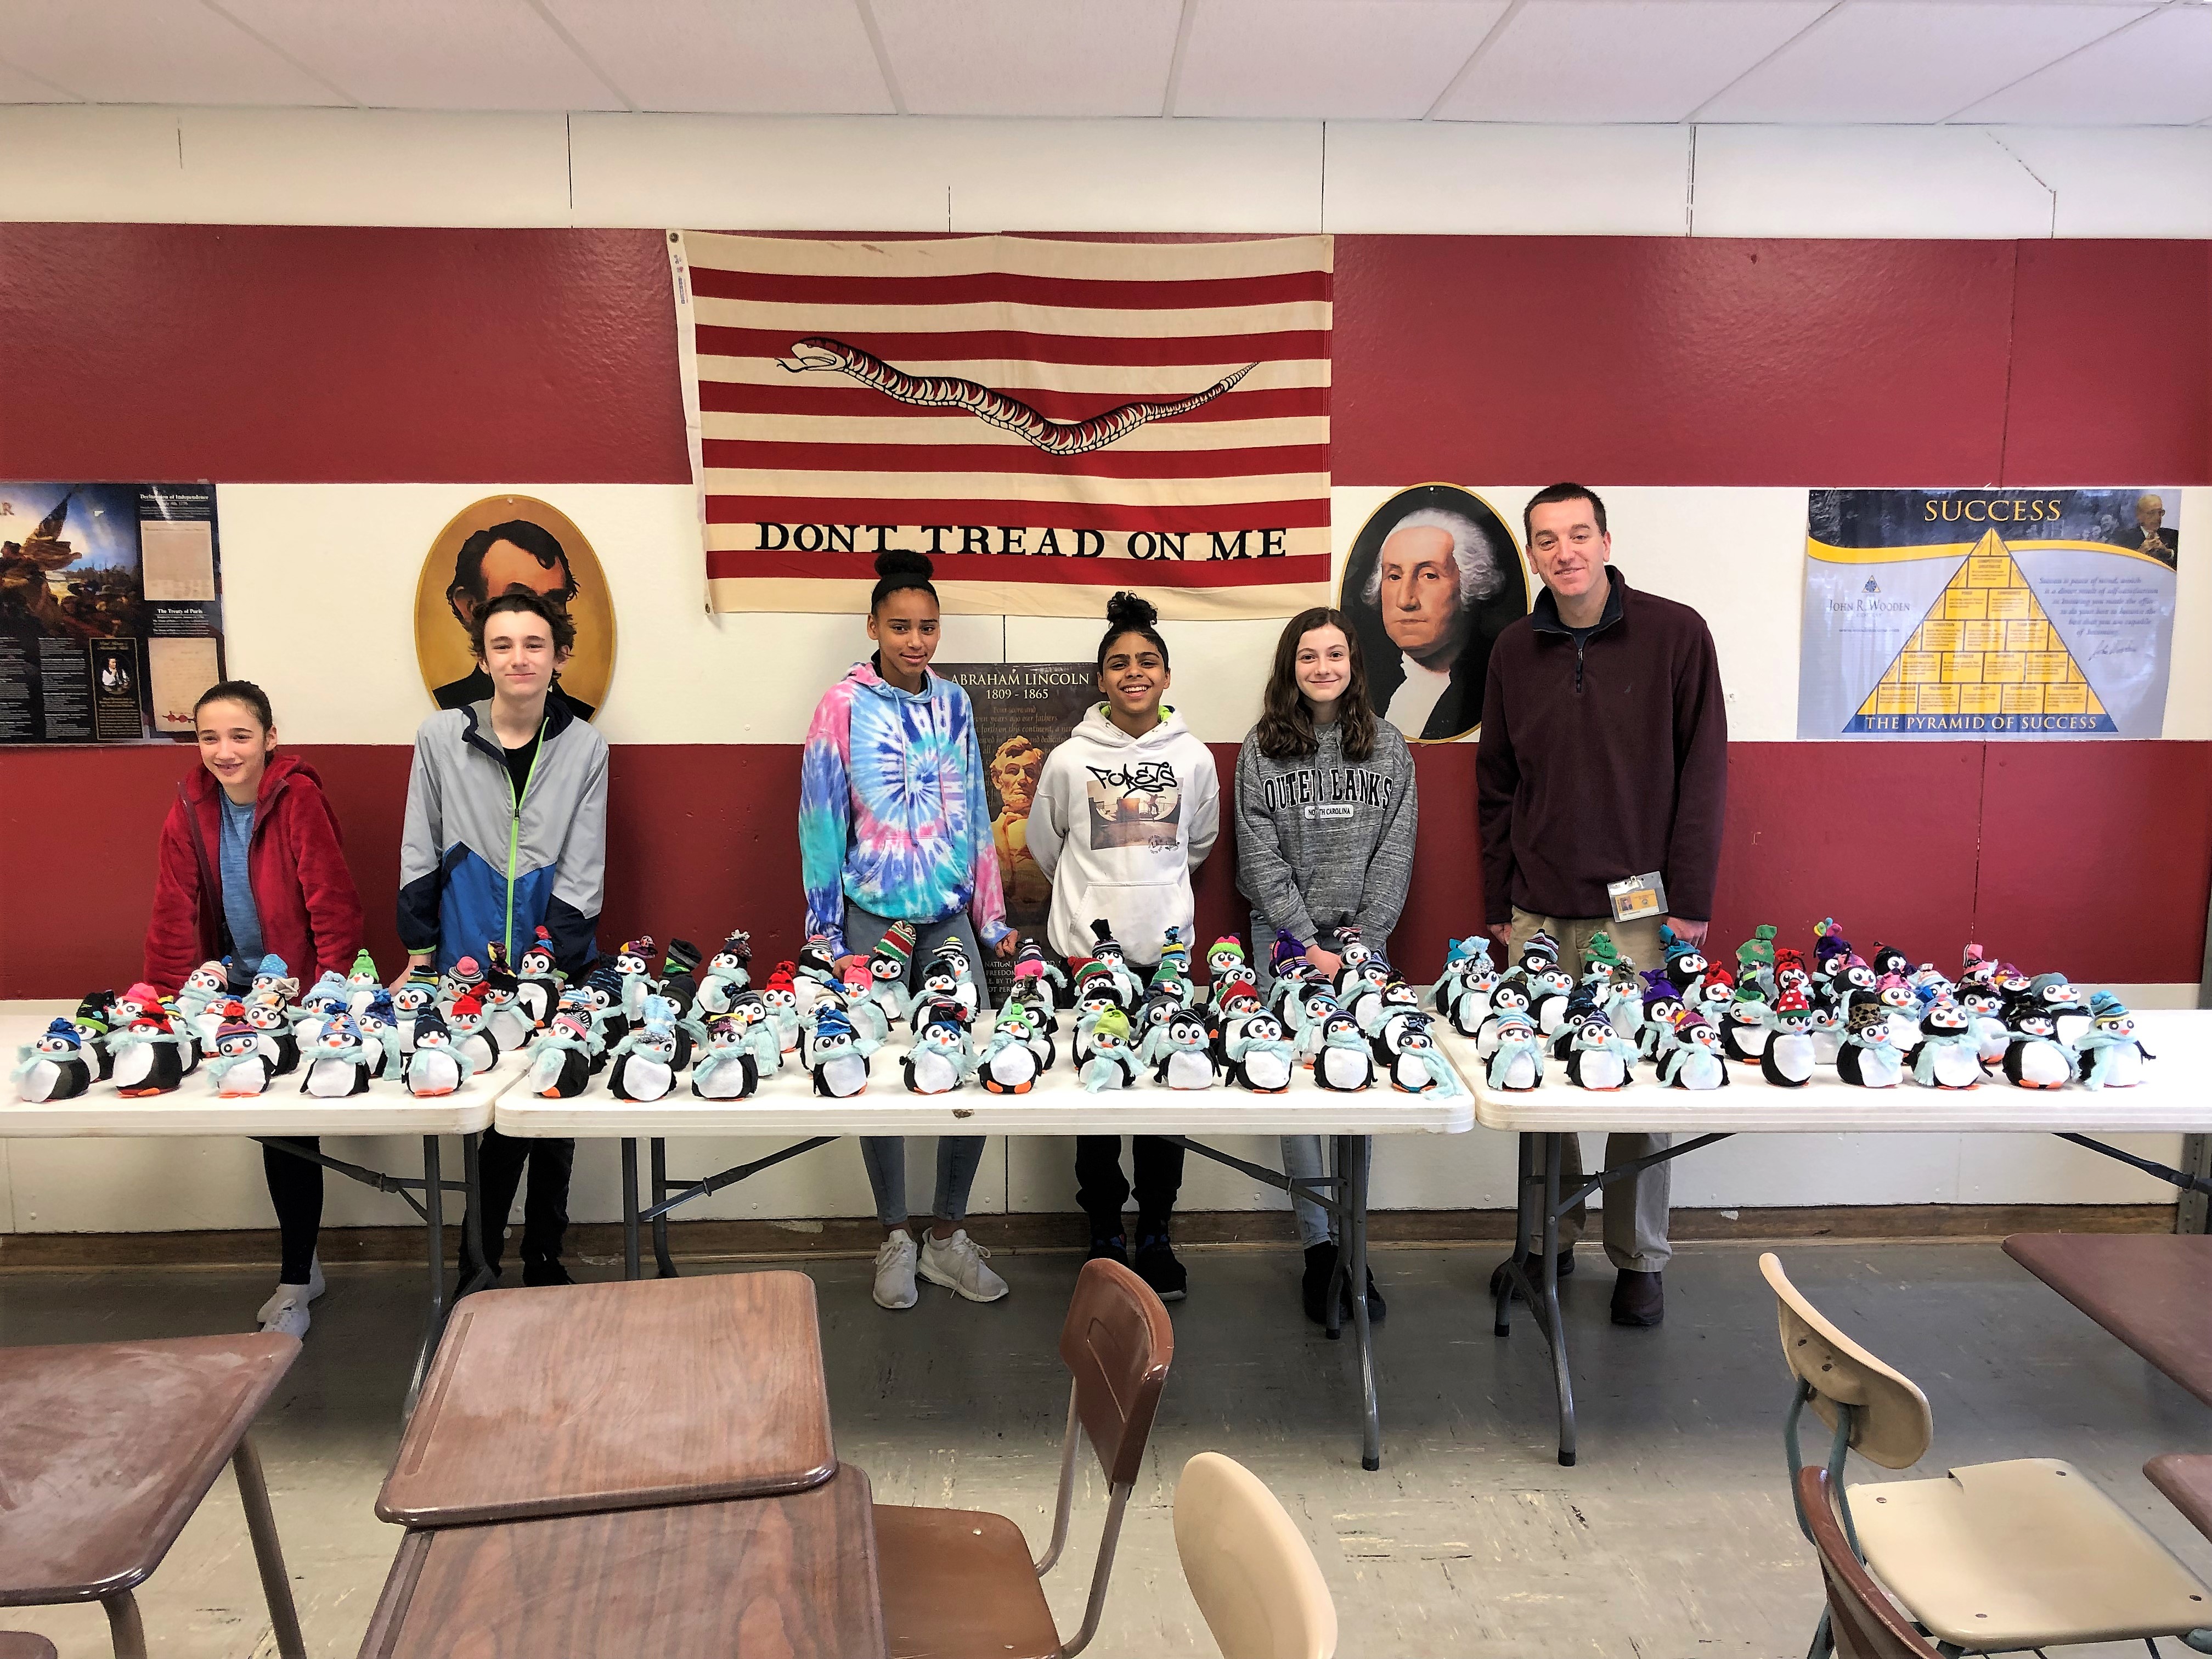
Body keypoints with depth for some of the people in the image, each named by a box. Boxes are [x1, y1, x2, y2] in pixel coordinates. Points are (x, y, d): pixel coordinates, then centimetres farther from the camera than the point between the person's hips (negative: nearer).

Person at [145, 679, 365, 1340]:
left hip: (297, 989, -4)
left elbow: (334, 907, -17)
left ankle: (295, 1284, 11)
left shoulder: (299, 799, -17)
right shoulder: (191, 806, -4)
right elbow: (174, 913, 0)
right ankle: (302, 1265, 28)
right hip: (234, 987, 4)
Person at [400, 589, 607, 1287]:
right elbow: (420, 855, 4)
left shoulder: (585, 748, 0)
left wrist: (546, 962, -9)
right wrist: (420, 957, 2)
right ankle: (482, 1260, 21)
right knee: (494, 1116, 3)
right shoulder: (441, 737, -1)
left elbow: (582, 874, -1)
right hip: (468, 968, -1)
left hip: (558, 967, 1)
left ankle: (545, 1258, 24)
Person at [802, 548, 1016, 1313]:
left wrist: (993, 918, 12)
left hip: (951, 915, 4)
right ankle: (895, 1238, 20)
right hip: (874, 918, -3)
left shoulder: (953, 703, 7)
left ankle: (948, 1235, 18)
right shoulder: (845, 705, -4)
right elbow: (821, 821, -2)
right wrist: (825, 934, -3)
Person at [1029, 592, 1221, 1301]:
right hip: (1088, 948, -1)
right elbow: (1043, 843, 13)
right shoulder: (1070, 759, -3)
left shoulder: (1193, 757, 2)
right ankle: (1105, 1234, 19)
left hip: (1168, 948, 2)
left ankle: (1155, 1235, 22)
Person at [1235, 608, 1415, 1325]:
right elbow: (1262, 856, -2)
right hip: (1284, 936, -1)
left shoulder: (1387, 747, 8)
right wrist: (1308, 943, -9)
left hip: (1362, 939, 1)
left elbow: (1395, 851, 4)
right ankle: (1318, 1247, 5)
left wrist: (1362, 939, -6)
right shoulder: (1262, 749, 3)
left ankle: (1350, 1242, 7)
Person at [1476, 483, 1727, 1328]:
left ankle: (1639, 1257, 19)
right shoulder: (1514, 651, 8)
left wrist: (1690, 899, -8)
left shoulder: (1675, 633, -3)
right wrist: (1498, 901, 8)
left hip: (1638, 908, -3)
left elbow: (1702, 773, -4)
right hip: (1539, 911, 3)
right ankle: (1549, 1239, 24)